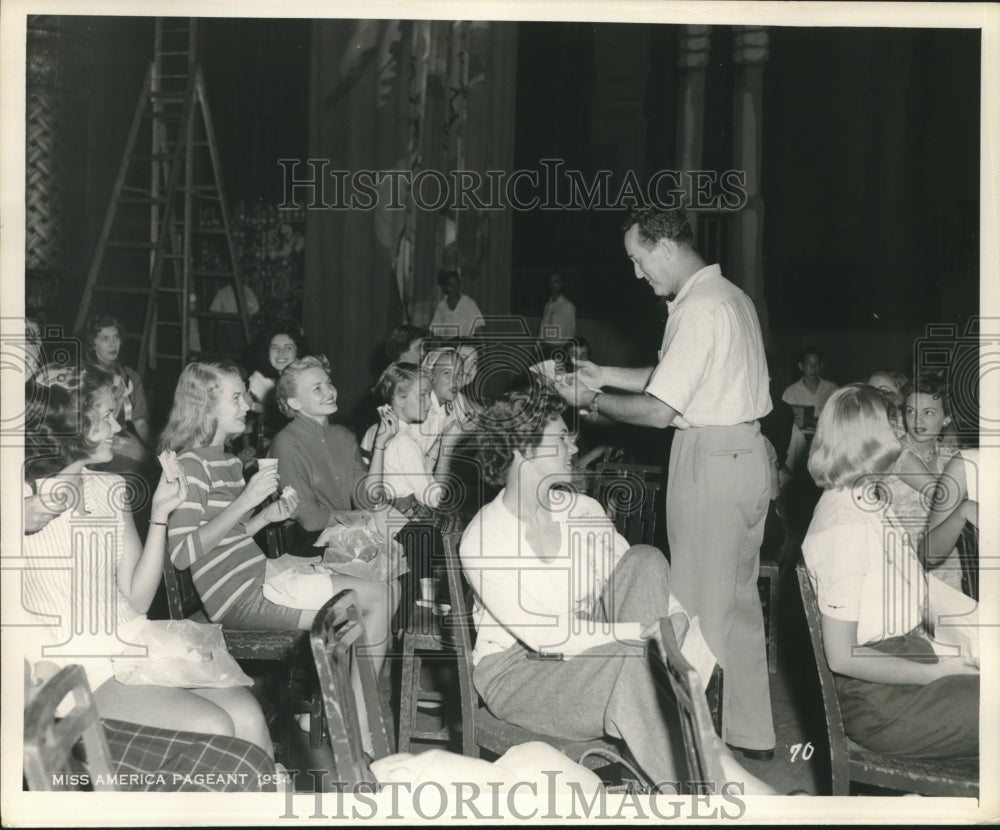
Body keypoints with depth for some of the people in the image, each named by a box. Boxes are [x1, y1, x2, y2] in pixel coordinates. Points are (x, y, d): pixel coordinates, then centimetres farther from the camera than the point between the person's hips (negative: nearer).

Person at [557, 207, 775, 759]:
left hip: (710, 464, -10)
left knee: (702, 609, -2)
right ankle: (750, 733, 27)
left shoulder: (699, 310, -18)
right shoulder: (729, 295, 14)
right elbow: (676, 376, 19)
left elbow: (659, 411, -20)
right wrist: (604, 374, 15)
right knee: (738, 599, 17)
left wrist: (591, 402, -7)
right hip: (745, 452, 10)